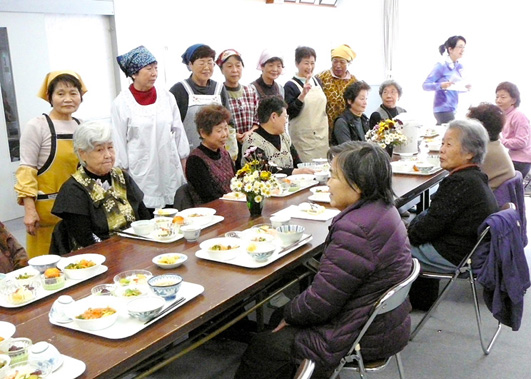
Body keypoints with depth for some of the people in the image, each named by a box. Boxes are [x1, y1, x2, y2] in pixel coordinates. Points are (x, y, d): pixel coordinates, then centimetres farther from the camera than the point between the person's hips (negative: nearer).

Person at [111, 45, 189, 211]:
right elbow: (119, 142, -1)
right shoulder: (121, 103, -4)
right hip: (141, 172, -3)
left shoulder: (166, 97, 6)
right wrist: (123, 172, 0)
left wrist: (184, 164, 10)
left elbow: (179, 132, 11)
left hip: (169, 166, 3)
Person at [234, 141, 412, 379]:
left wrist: (289, 314, -4)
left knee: (261, 348, 3)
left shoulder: (355, 230, -30)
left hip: (361, 339, -10)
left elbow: (319, 304, -24)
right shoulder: (383, 210, 3)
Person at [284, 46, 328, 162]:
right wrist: (302, 95, -26)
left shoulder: (317, 81, 10)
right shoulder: (290, 85, -9)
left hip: (322, 135, 6)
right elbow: (290, 112, -15)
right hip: (303, 137, -6)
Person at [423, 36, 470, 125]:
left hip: (452, 108, 8)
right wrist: (441, 85, -31)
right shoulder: (441, 65, -10)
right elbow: (425, 85, -15)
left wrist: (465, 87, 2)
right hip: (443, 108, -8)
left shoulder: (459, 66, 12)